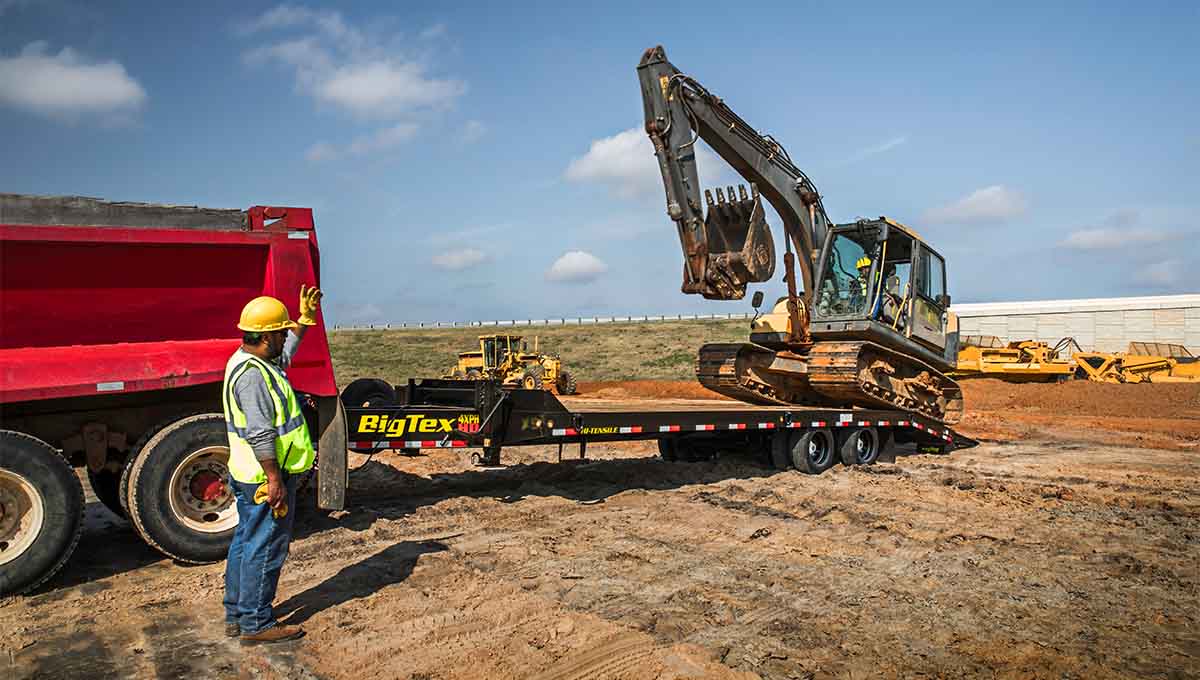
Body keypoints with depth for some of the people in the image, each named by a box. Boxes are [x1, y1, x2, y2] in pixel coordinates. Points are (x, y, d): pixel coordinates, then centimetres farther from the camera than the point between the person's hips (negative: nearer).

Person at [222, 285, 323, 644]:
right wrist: (274, 479, -25)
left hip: (249, 477, 11)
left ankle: (236, 615, 30)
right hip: (266, 478, -11)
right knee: (264, 550, 0)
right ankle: (256, 624, 11)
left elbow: (287, 351, 32)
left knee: (245, 543, 18)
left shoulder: (250, 360, 11)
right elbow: (260, 435, -26)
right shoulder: (253, 375, -23)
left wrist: (305, 318, 30)